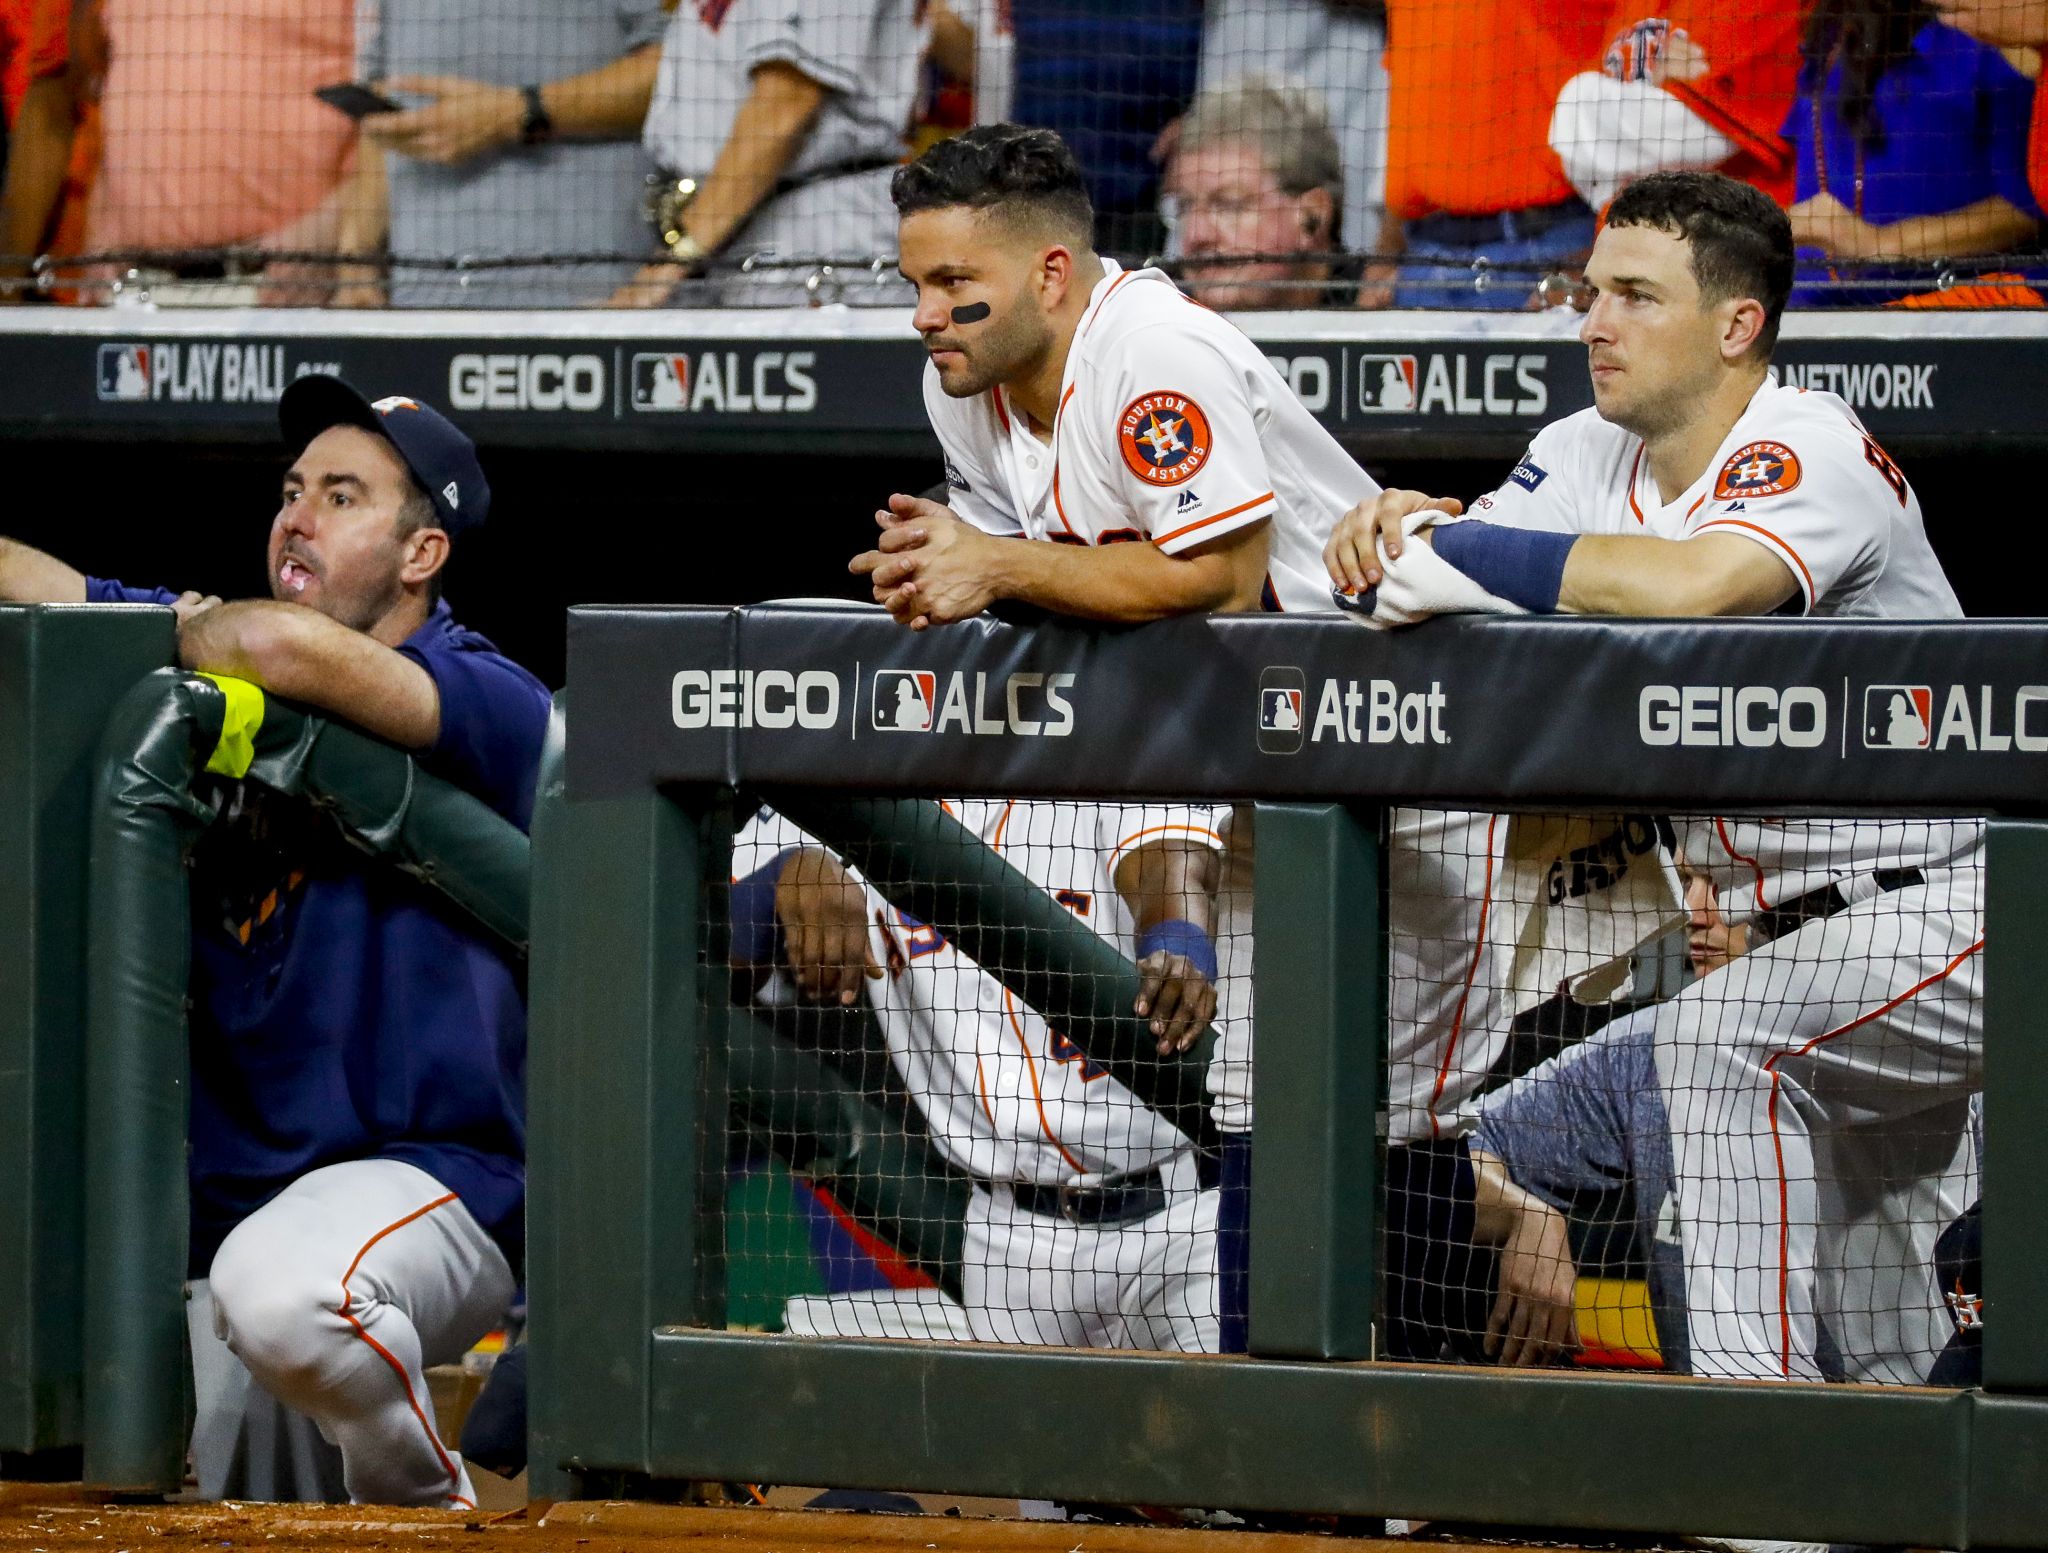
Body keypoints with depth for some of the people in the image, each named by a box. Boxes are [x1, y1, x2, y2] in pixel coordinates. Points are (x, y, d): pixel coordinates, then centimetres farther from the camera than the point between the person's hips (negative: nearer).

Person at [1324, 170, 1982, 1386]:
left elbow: (1693, 584, -40)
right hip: (1800, 931, 9)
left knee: (1722, 1035, -30)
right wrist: (1397, 524, -24)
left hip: (1950, 910, -9)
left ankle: (1756, 1415, -28)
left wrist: (1450, 544, -32)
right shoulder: (1592, 456, 5)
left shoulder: (1808, 451, -21)